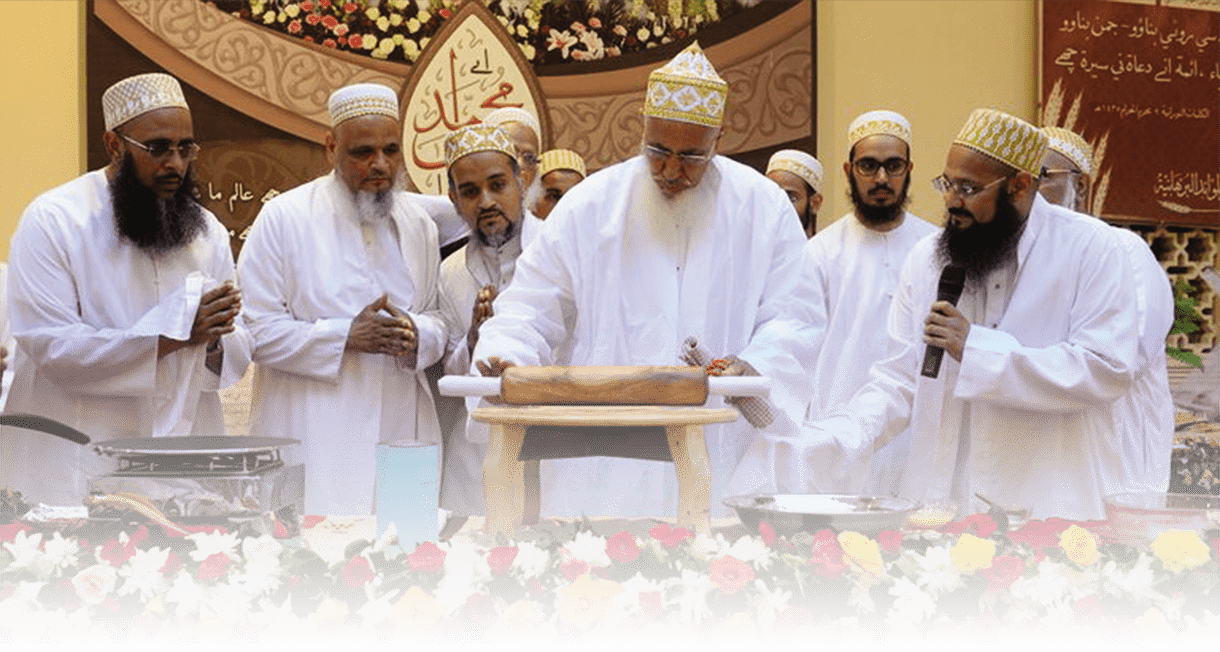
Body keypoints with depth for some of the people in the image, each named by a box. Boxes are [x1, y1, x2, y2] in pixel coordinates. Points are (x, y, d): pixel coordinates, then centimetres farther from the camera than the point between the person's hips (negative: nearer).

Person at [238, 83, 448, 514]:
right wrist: (346, 336, -16)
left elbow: (438, 319, 15)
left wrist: (417, 335, -8)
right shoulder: (285, 217, -2)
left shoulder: (418, 224, 13)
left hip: (402, 434, 4)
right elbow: (256, 329, -7)